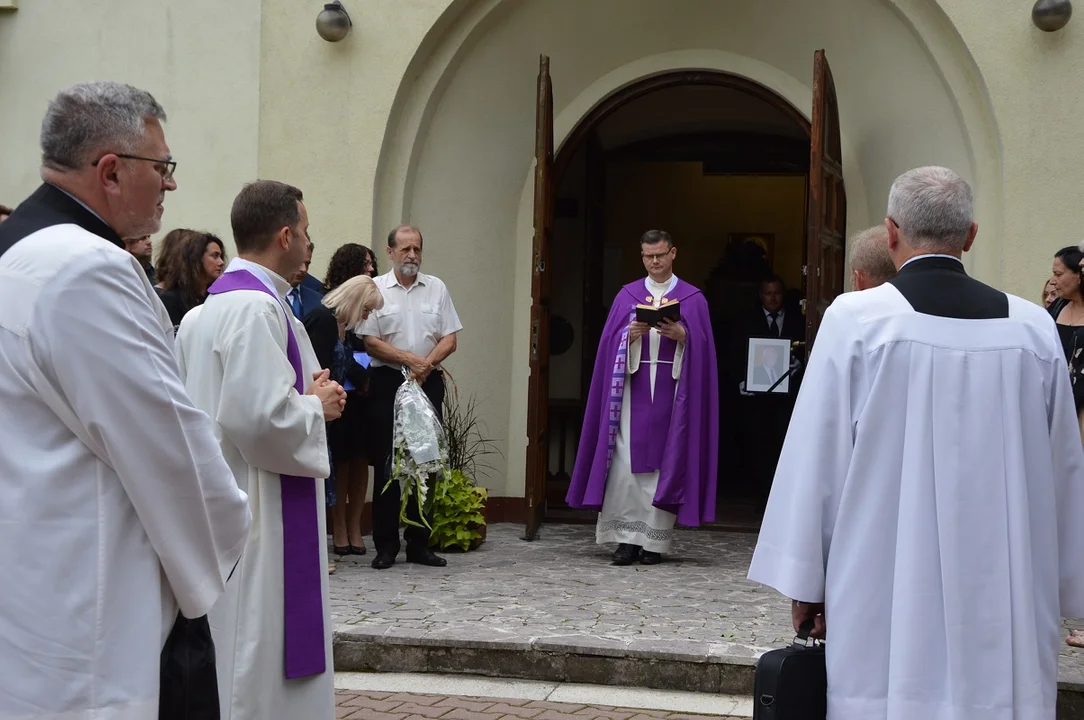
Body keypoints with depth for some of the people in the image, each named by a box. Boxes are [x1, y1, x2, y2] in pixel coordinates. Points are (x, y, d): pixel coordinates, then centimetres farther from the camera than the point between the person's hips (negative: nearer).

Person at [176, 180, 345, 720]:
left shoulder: (205, 309, 12)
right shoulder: (257, 308, -19)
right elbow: (260, 417, -27)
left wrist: (300, 393, 12)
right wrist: (317, 407, -9)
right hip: (258, 513, -10)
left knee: (232, 644, 16)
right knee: (259, 655, -2)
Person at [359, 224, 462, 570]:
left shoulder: (436, 288, 11)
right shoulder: (376, 289, 2)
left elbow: (449, 338, 7)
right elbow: (371, 342, -4)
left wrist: (427, 363, -10)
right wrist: (409, 359, -12)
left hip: (428, 384, 3)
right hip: (387, 383, -2)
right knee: (386, 464, 0)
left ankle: (419, 544, 11)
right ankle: (386, 545, 6)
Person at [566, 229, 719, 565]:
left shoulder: (692, 298, 7)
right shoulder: (627, 295, 11)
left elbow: (702, 346, 1)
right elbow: (610, 342, 6)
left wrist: (681, 335, -18)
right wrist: (631, 334, -13)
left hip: (670, 391, -1)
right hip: (633, 389, 1)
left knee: (664, 463, -1)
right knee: (625, 463, -6)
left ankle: (654, 542, 5)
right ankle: (627, 538, -1)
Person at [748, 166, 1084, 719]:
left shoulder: (855, 319, -7)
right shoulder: (1033, 329, 1)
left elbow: (818, 457, -6)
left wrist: (805, 583, 2)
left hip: (885, 600, -2)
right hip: (1005, 605, 2)